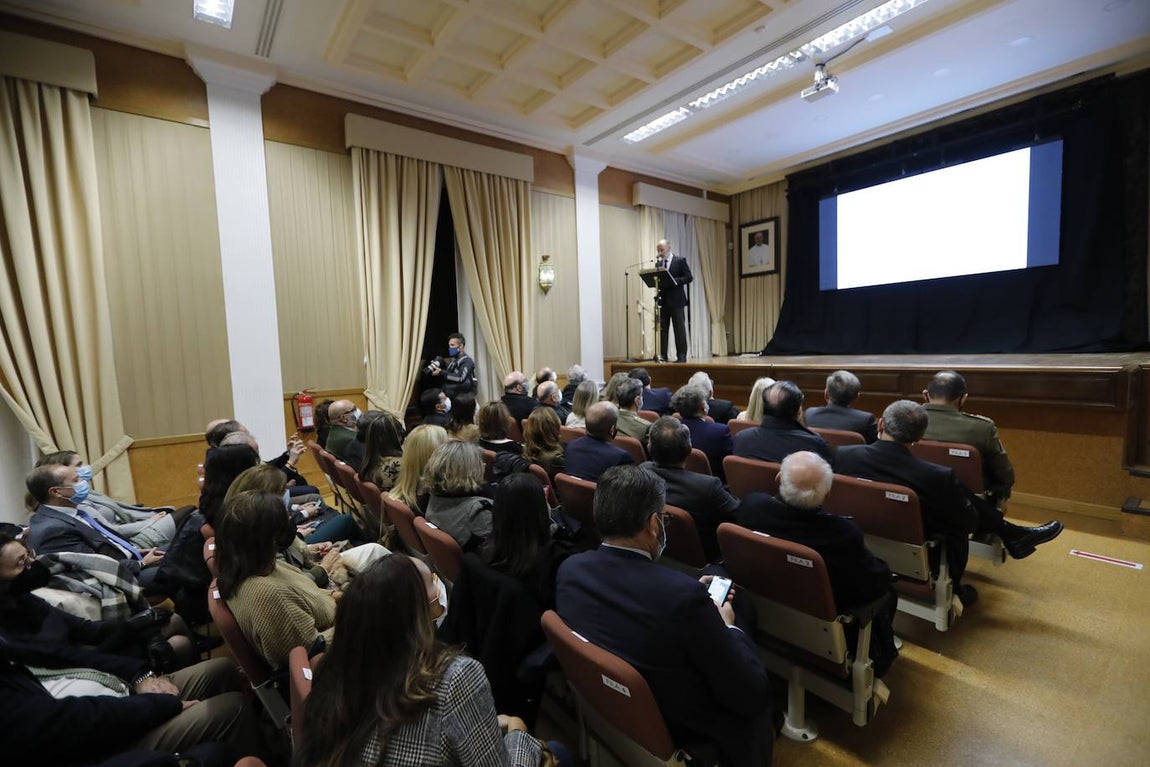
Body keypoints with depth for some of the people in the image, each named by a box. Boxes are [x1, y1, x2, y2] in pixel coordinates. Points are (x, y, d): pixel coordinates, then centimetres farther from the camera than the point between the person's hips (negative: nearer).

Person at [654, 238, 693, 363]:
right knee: (662, 328, 3)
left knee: (679, 329, -1)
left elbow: (689, 277, -7)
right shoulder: (658, 263, 14)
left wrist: (674, 281, -18)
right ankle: (663, 355, 8)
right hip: (663, 300, 5)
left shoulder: (680, 261, -1)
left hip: (676, 300, -4)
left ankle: (681, 356, 5)